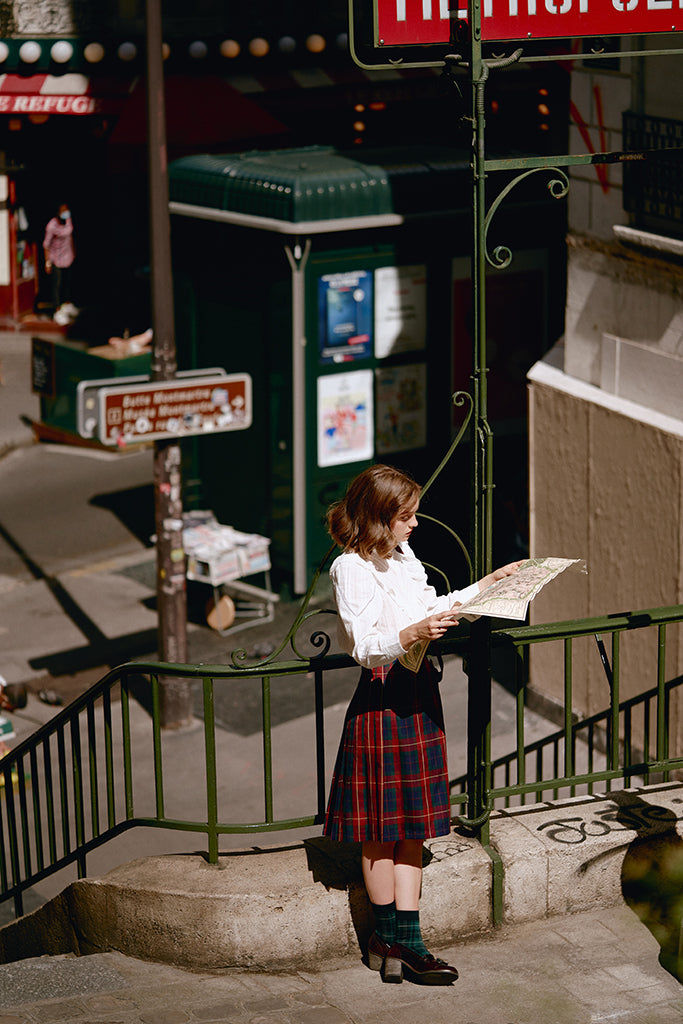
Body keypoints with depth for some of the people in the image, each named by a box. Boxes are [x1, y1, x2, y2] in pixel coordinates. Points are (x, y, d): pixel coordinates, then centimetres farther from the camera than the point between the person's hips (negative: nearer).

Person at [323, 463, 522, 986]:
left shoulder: (404, 556, 13)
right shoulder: (351, 569, -13)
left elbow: (433, 608, 26)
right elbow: (364, 645, -22)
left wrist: (487, 585, 25)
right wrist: (412, 635, -37)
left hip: (419, 695, 8)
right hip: (381, 701, -8)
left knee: (411, 825, 7)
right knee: (381, 829, 1)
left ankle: (403, 943, 9)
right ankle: (391, 940, 10)